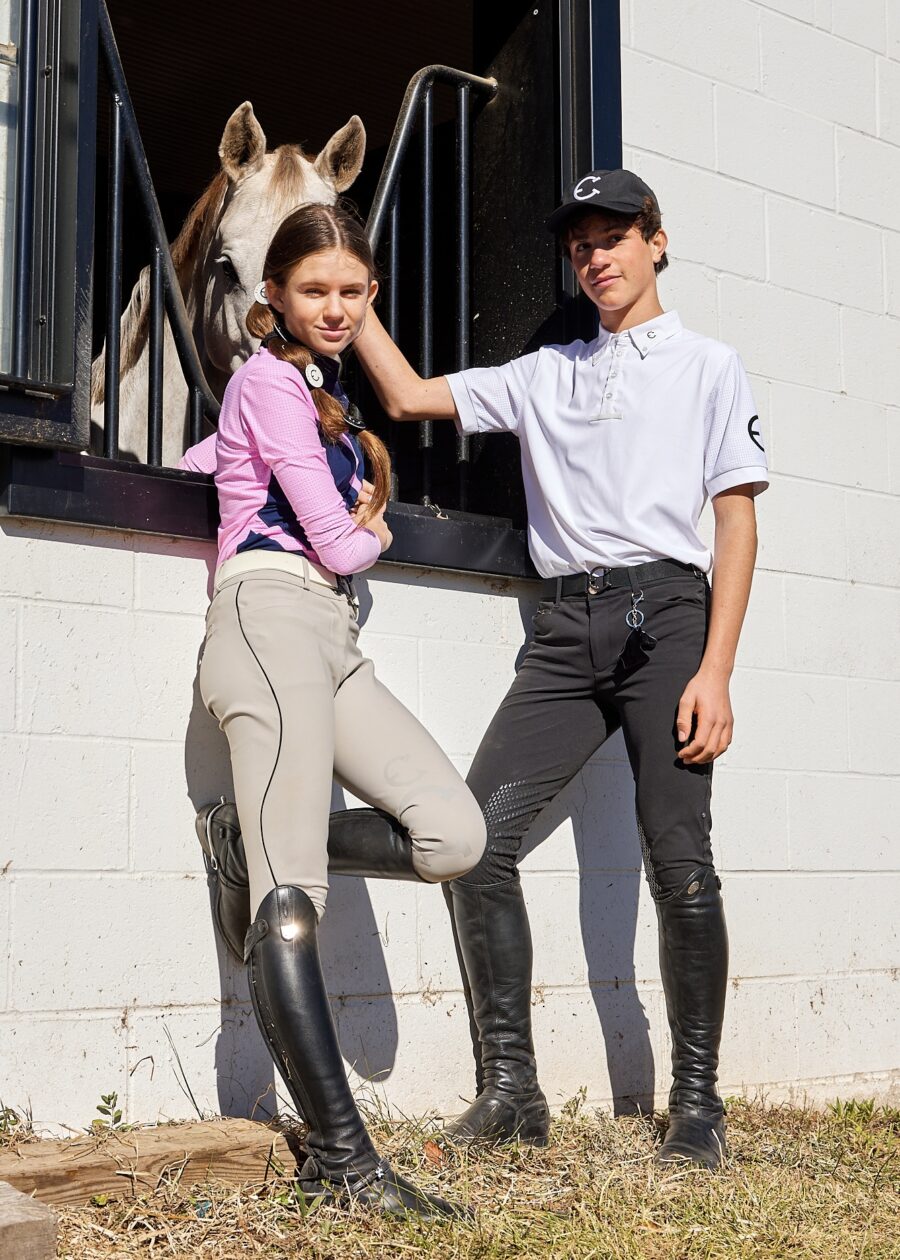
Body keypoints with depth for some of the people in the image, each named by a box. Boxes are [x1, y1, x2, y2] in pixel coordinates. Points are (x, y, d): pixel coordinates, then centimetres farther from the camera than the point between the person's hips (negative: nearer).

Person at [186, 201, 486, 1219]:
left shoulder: (325, 390, 25)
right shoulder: (269, 377, 0)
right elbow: (335, 543, -6)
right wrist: (370, 535, 17)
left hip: (331, 638, 9)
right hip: (272, 614, -9)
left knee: (454, 836, -8)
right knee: (293, 903, -15)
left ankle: (260, 842, 6)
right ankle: (341, 1160, -19)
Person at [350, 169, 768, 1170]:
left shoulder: (708, 367, 10)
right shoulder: (543, 374, 22)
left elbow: (736, 521, 1)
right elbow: (409, 397, 20)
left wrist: (715, 670, -9)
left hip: (665, 609, -3)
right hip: (565, 627, 4)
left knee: (678, 859, -9)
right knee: (477, 833, -11)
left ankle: (696, 1101, 4)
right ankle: (509, 1089, -4)